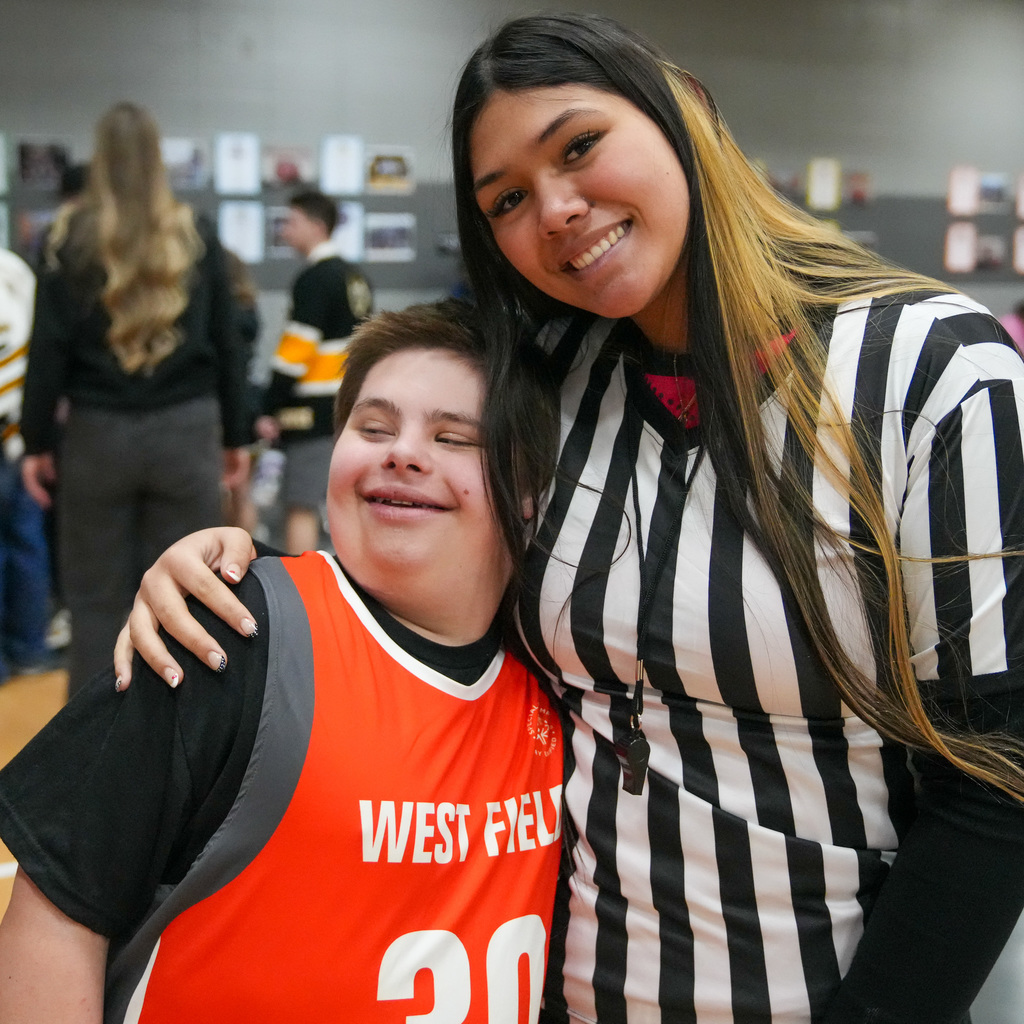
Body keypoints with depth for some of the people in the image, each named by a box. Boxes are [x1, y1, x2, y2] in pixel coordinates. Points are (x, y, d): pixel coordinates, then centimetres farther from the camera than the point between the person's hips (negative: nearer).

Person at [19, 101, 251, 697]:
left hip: (99, 432, -1)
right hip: (186, 430, 1)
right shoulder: (198, 238, 4)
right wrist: (236, 435, 14)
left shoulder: (75, 237, -1)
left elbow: (49, 346, -2)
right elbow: (228, 345, 7)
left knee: (98, 599, 9)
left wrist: (38, 440, 5)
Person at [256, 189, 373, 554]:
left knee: (300, 506, -7)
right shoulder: (354, 277, 16)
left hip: (315, 413, -10)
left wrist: (270, 410, -15)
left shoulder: (314, 279, -13)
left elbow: (296, 351, -18)